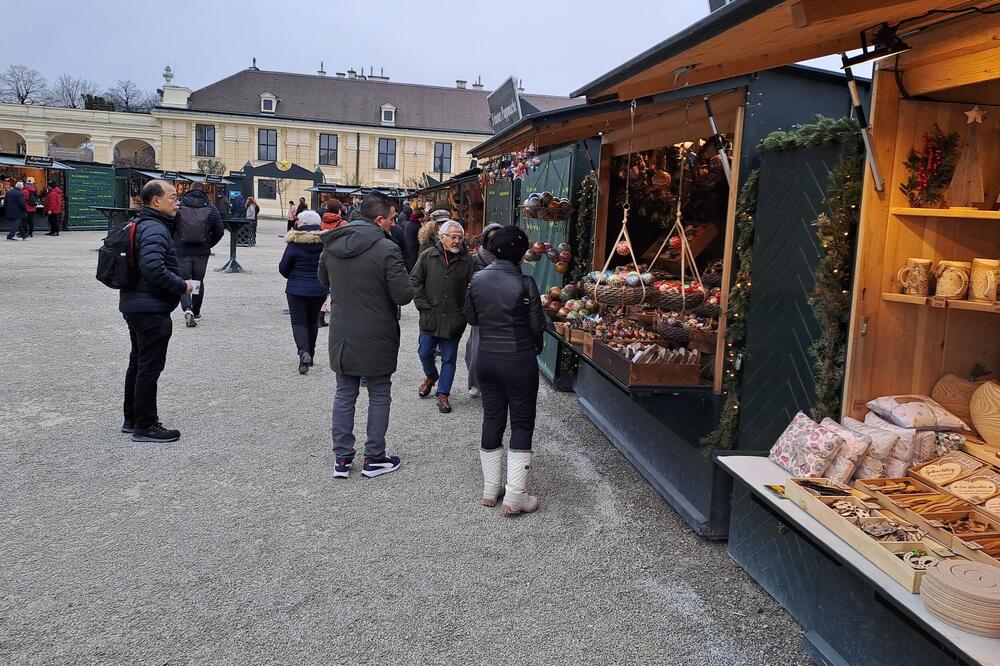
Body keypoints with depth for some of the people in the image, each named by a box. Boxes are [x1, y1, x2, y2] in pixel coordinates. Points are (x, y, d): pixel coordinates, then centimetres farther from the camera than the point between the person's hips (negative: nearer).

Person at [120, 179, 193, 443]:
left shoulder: (140, 224, 14)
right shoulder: (155, 229, -19)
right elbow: (153, 268, -31)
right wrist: (181, 286, -18)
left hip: (134, 305, 11)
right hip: (151, 309, -11)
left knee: (138, 362, 19)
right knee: (150, 366, -3)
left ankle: (131, 419, 31)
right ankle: (145, 426, 5)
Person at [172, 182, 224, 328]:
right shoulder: (211, 209, 0)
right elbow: (219, 232, 1)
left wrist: (174, 244, 13)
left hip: (181, 251, -1)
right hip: (202, 252, 2)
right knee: (198, 281, 15)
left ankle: (187, 309, -17)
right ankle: (196, 313, 22)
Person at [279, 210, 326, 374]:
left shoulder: (294, 243, -12)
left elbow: (283, 268, -4)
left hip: (296, 289, -3)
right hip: (319, 290, 3)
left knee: (298, 322, 3)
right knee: (313, 322, 18)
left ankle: (304, 352, -19)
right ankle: (310, 355, 26)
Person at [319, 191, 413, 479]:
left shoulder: (332, 244, 0)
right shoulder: (386, 249, -20)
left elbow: (324, 280, 17)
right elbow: (404, 295, -19)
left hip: (342, 336, 5)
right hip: (377, 339, -5)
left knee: (344, 395, 15)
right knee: (379, 396, 11)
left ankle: (342, 458, 20)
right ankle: (374, 458, 19)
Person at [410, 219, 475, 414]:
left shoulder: (467, 260, -2)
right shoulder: (427, 256, -1)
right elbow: (415, 281, 1)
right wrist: (423, 305, -5)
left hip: (454, 319, 0)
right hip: (430, 317, 1)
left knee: (449, 359, 6)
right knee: (425, 353, 10)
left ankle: (443, 394, 18)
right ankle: (431, 376, 41)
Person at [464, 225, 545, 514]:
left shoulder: (477, 279, -3)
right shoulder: (524, 283, -16)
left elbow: (471, 318, 7)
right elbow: (537, 325, -11)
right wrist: (537, 346, 9)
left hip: (487, 359, 5)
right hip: (519, 361, -5)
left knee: (491, 420, 15)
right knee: (522, 424, 6)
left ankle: (490, 490, 25)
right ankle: (514, 496, 8)